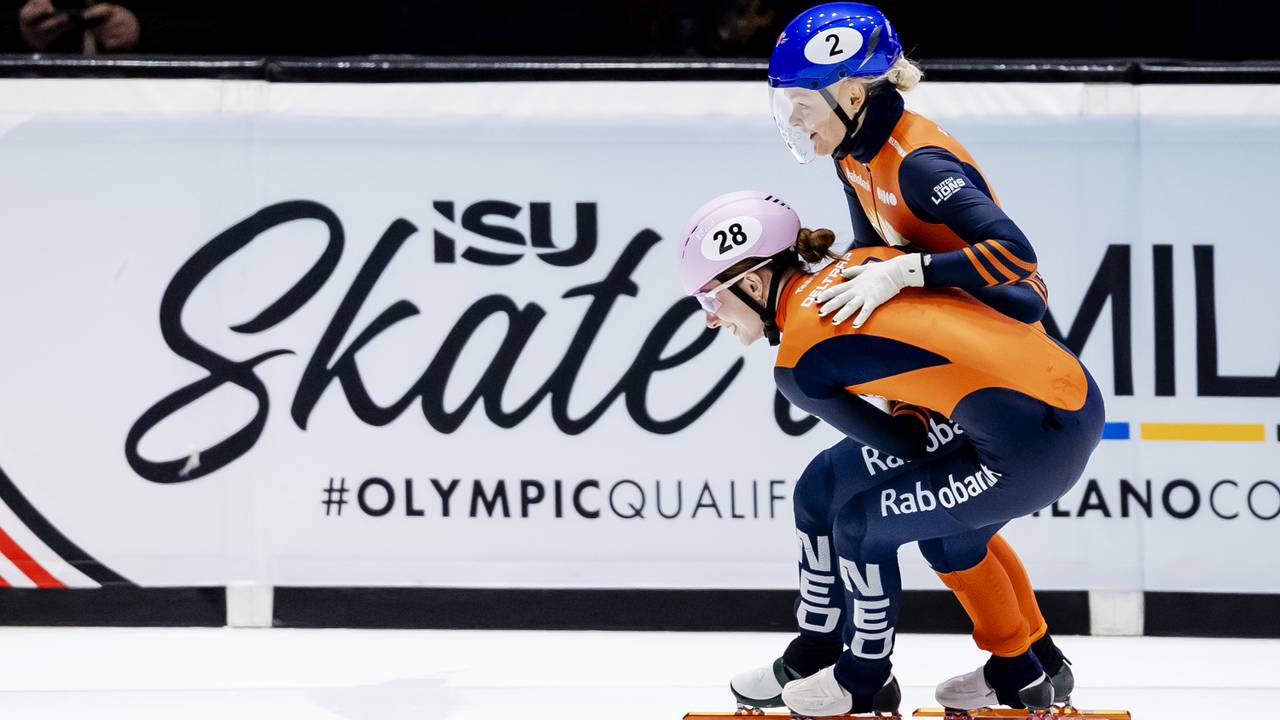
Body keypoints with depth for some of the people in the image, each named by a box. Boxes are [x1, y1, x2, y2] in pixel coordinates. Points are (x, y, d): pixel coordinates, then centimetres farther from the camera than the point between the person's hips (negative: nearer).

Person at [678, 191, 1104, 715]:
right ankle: (1016, 674, 41)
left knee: (861, 524, 12)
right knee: (948, 531, 29)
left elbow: (903, 444, 5)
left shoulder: (797, 366, -3)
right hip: (1079, 395, 7)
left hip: (1031, 449, -7)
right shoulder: (864, 261, 14)